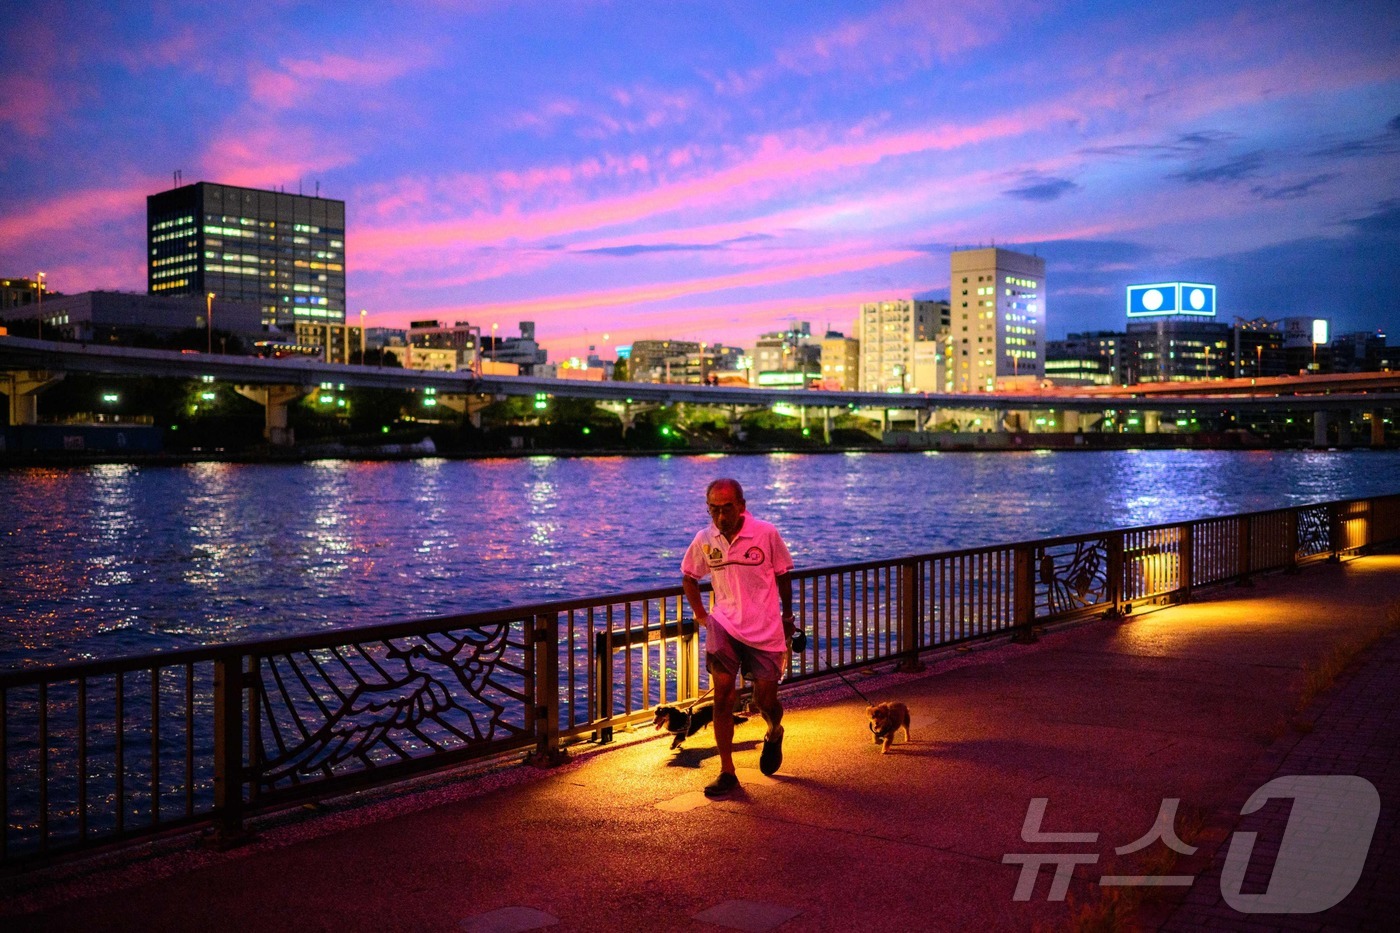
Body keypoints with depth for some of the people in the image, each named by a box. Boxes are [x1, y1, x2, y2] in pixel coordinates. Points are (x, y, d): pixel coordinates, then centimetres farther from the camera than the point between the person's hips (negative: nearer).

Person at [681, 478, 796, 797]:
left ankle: (774, 735, 42)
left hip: (766, 629, -1)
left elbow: (782, 575, 5)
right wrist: (701, 614, 10)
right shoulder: (704, 539, -4)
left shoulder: (766, 533, -10)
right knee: (722, 695, -15)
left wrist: (787, 616, 13)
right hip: (724, 624, 1)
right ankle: (727, 773, -6)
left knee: (765, 701, 5)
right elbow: (688, 576, 15)